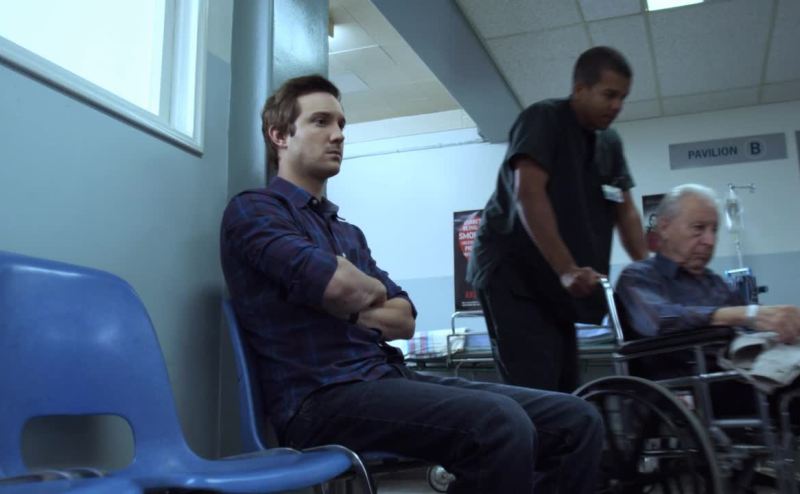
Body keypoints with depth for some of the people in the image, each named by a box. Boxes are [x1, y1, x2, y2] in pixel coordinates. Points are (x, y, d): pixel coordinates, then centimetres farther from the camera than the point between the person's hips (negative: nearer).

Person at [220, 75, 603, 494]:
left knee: (576, 420, -4)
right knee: (499, 423, -33)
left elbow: (404, 320, 15)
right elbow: (338, 285, -18)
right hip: (322, 399, -8)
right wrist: (375, 290, 5)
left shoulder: (349, 233, 25)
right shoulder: (253, 210, 1)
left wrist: (351, 309, -4)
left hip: (390, 379, 8)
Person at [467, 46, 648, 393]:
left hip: (553, 281, 8)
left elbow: (625, 213, 12)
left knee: (563, 389, 9)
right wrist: (567, 270, -31)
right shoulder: (543, 119, -10)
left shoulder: (610, 143, 12)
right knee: (534, 391, -15)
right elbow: (528, 195, -23)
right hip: (511, 271, -8)